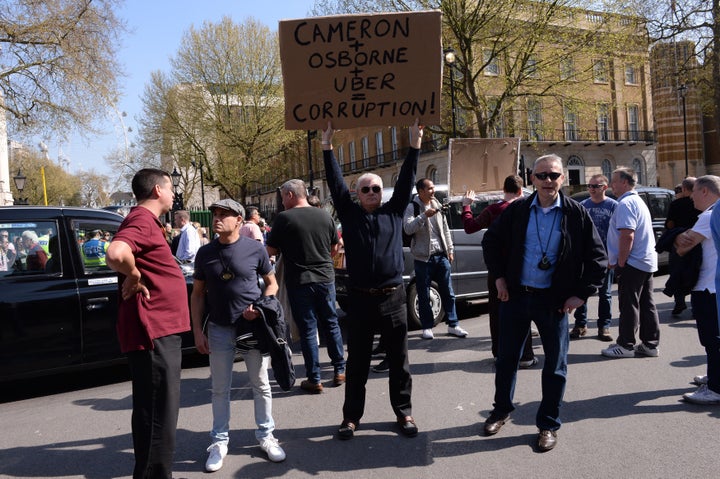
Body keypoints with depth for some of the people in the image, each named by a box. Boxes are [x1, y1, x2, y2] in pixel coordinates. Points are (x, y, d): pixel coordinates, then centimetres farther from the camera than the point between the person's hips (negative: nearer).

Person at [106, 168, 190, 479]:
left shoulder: (147, 221, 18)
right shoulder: (142, 220, -15)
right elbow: (115, 254, -35)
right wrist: (134, 278, -18)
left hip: (161, 331, 11)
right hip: (153, 332, -11)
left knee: (157, 411, 20)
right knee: (158, 414, -4)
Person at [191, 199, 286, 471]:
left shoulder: (255, 249, -6)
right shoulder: (205, 253, 0)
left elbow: (272, 283, 5)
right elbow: (198, 294, 6)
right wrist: (197, 330, 0)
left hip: (253, 326, -1)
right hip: (219, 328, 2)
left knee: (261, 385, 9)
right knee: (220, 389, 9)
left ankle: (265, 436, 25)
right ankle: (220, 441, 23)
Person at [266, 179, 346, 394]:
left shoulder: (284, 219, -10)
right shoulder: (325, 216, 3)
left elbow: (270, 251, -7)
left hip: (299, 281, -4)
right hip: (325, 277, 4)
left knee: (307, 329, 4)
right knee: (331, 324, 16)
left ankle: (314, 380, 9)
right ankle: (339, 370, 24)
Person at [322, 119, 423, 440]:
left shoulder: (394, 212, 8)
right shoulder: (350, 214, 6)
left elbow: (406, 180, 3)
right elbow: (335, 183, 2)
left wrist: (415, 143, -2)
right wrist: (327, 146, -2)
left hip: (393, 298, 1)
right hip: (360, 299, 0)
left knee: (399, 362, 11)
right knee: (356, 364, 9)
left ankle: (403, 412, 24)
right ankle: (352, 416, 21)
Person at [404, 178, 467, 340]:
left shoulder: (437, 205, 13)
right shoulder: (412, 207, -4)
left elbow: (445, 229, 18)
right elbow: (408, 228, -19)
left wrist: (450, 250, 13)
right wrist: (424, 216, -27)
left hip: (441, 256, 5)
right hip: (423, 257, -5)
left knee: (448, 292, 7)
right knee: (424, 295, 3)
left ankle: (453, 325, 16)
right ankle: (427, 327, 14)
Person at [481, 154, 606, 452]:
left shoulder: (576, 214, -6)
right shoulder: (517, 210, -2)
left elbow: (597, 257, -1)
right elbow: (491, 241, 10)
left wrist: (581, 294, -6)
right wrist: (499, 277, 3)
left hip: (554, 300, -1)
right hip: (515, 296, 2)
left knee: (555, 364, 8)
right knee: (506, 357, 12)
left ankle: (548, 424, 25)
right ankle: (502, 410, 33)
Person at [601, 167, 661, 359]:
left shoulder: (625, 203, -14)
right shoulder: (639, 201, 19)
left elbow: (627, 236, -24)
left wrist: (620, 263, -17)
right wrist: (616, 259, 21)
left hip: (632, 263, -10)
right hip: (647, 262, 10)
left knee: (628, 305, -3)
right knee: (646, 304, 12)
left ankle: (626, 345, 4)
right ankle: (650, 344, 17)